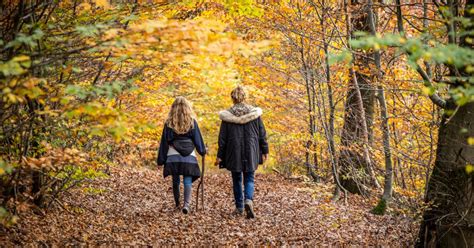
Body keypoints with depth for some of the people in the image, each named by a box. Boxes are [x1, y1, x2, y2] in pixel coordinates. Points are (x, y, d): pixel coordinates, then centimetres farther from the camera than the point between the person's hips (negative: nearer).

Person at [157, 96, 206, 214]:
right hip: (189, 156, -1)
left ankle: (177, 204, 22)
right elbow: (198, 139, 5)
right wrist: (203, 151, 22)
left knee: (175, 181, 13)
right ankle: (186, 203, -18)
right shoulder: (192, 122, 0)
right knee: (188, 181, 0)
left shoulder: (169, 123, 1)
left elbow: (164, 141, 3)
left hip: (173, 157, 1)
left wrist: (161, 160, 7)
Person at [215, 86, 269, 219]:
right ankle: (248, 200, -19)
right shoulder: (254, 113, -2)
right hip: (250, 153, 0)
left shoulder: (227, 115, -5)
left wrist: (220, 156, 3)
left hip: (234, 153, 0)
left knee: (237, 179, 14)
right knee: (249, 179, 7)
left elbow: (223, 138, -2)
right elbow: (262, 134, 2)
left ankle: (239, 207, 18)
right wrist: (265, 151, 11)